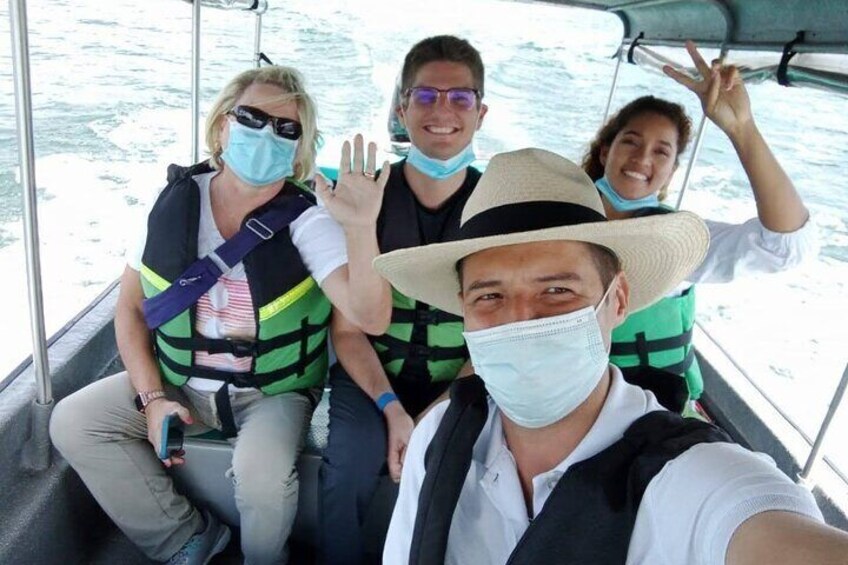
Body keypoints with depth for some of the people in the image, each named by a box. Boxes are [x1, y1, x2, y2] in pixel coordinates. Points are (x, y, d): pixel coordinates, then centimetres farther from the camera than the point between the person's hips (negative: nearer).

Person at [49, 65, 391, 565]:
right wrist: (152, 397, -6)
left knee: (264, 474, -30)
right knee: (73, 422, -8)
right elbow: (131, 308, 3)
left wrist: (361, 227, -43)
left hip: (273, 391, -4)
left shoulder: (307, 218, -16)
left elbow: (370, 317, -29)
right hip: (178, 382, 5)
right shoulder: (175, 201, -5)